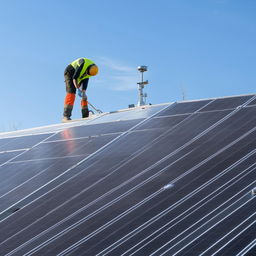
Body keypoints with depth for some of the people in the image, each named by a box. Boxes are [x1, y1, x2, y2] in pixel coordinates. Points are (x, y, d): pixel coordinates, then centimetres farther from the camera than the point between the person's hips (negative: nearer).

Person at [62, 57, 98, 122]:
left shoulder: (92, 69, -11)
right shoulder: (83, 64, -33)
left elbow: (85, 82, -11)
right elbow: (74, 77, -31)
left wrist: (84, 93, -20)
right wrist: (78, 89, -33)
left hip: (79, 78, 8)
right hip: (70, 73, -8)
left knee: (84, 96, 3)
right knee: (71, 92, -21)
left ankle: (85, 116, 8)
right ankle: (66, 116, -28)